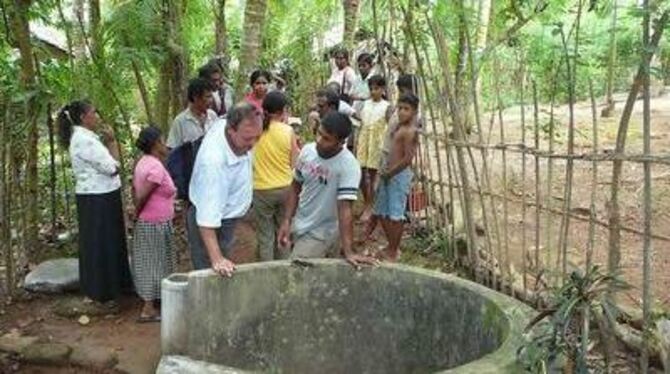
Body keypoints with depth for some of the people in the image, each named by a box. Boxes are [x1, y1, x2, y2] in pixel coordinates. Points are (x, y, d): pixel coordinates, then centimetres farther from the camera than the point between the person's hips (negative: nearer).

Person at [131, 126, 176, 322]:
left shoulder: (143, 162, 5)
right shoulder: (156, 168, -23)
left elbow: (135, 190, 9)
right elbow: (141, 197, -24)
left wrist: (139, 213, 12)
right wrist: (137, 213, -8)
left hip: (145, 221, 9)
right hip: (155, 224, -9)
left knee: (148, 261, 19)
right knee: (153, 262, 1)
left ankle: (149, 301, 34)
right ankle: (148, 310, 9)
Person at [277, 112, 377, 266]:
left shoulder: (348, 165, -25)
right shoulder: (307, 150, -6)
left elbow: (345, 208, -30)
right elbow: (296, 187, 6)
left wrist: (348, 251, -34)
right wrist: (287, 221, 0)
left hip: (321, 233, -6)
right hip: (299, 227, 6)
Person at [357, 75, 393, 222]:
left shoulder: (386, 106, -5)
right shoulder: (366, 104, 9)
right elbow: (361, 123, 12)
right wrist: (357, 142, 9)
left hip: (377, 141, -4)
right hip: (364, 139, 4)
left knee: (372, 174, 1)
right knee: (362, 172, 5)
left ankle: (370, 207, 11)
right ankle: (366, 203, 23)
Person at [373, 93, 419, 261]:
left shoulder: (410, 131, -16)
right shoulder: (399, 126, 12)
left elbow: (408, 158, -21)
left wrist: (389, 172, -13)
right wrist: (386, 165, 6)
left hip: (400, 175, -10)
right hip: (389, 174, 10)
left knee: (395, 214, -3)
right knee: (382, 212, 15)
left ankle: (393, 252, 6)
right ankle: (392, 246, 27)